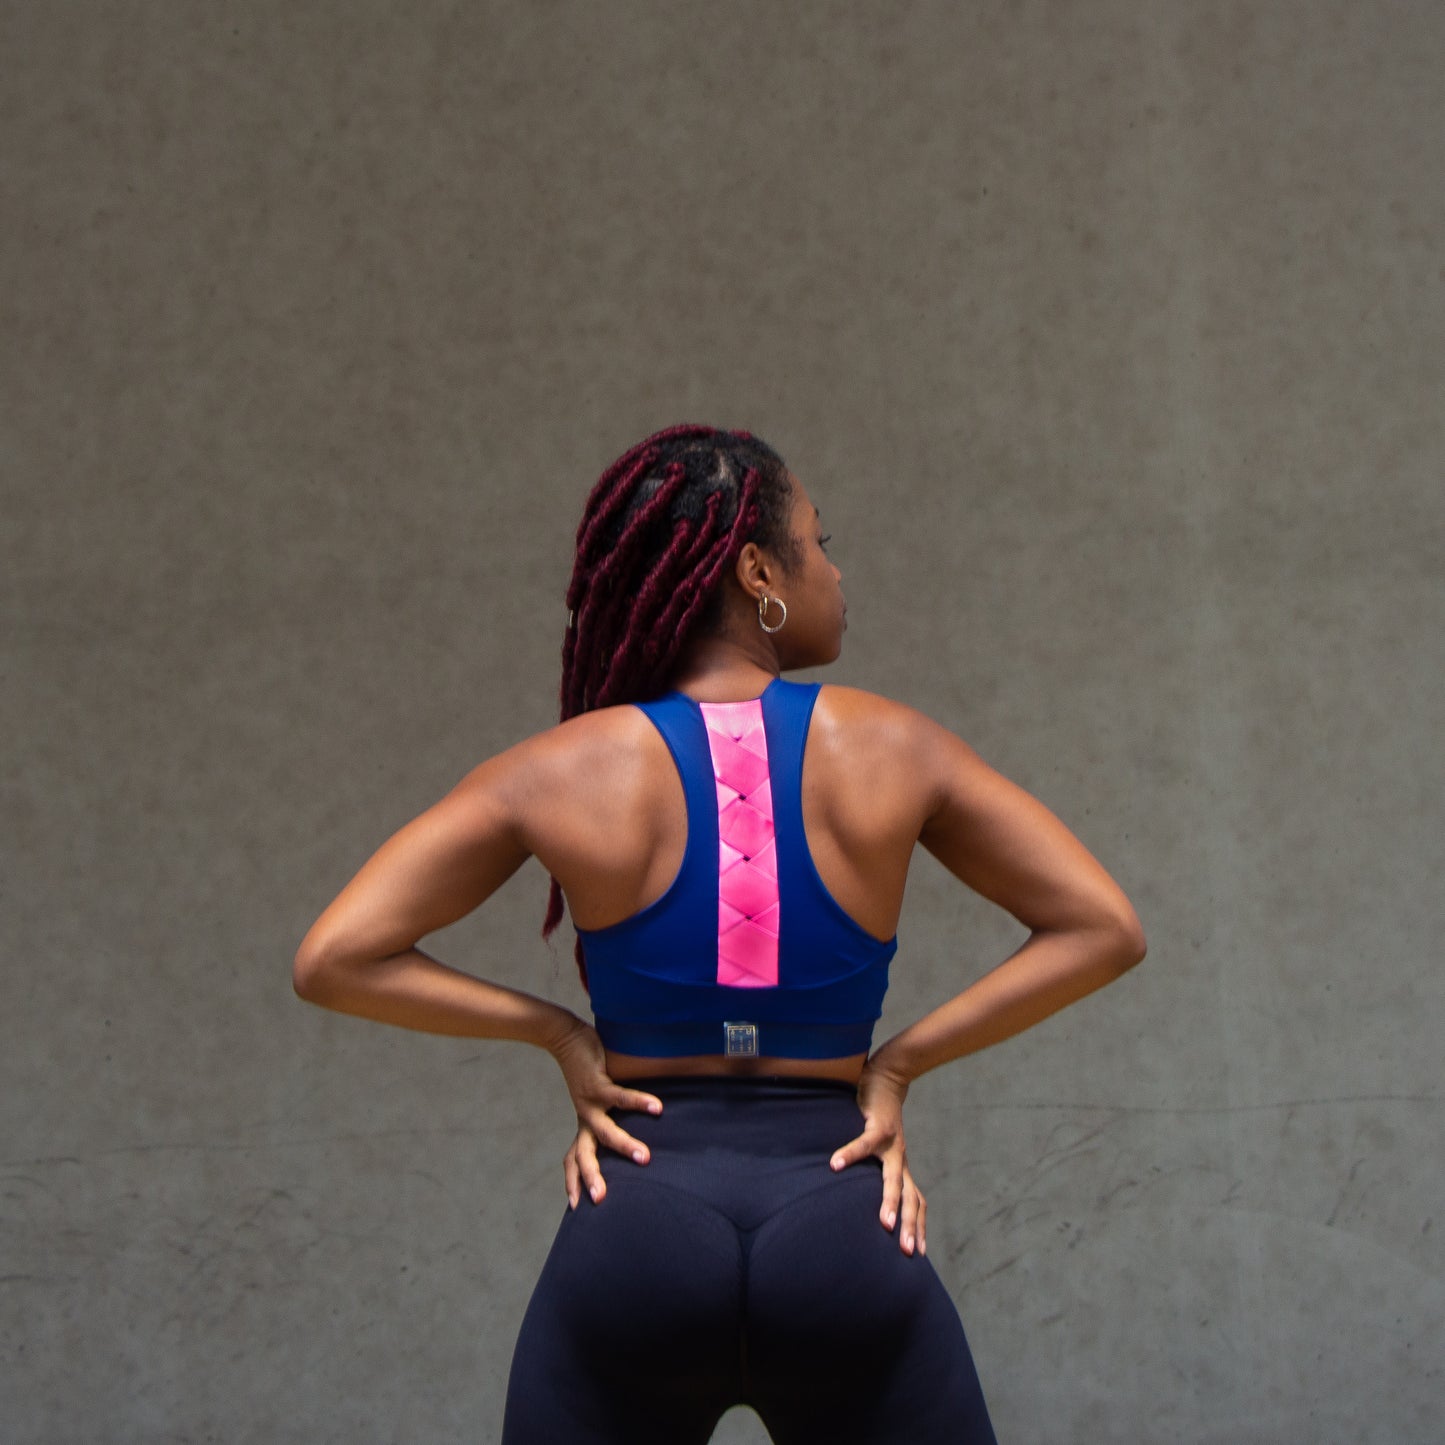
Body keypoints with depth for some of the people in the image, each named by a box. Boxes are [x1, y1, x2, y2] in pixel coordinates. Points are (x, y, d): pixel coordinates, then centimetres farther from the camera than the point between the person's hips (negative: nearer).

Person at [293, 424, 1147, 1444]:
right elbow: (1103, 928, 4)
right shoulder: (890, 748, 1)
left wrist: (557, 1033, 3)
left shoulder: (562, 771, 0)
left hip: (636, 1227, 1)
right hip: (845, 1234, 0)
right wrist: (899, 1062, 3)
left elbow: (334, 959, -2)